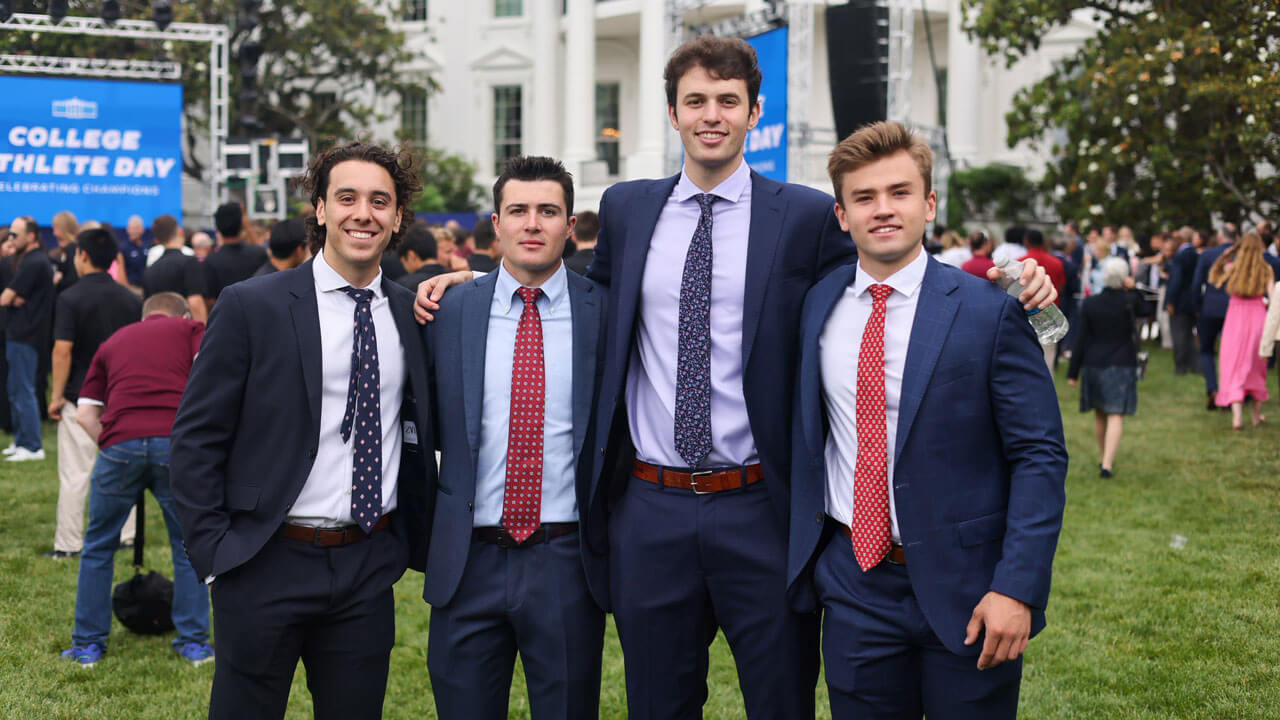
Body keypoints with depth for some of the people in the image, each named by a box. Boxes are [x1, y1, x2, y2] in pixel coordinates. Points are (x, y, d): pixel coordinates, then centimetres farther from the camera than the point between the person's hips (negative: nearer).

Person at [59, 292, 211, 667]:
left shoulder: (113, 341, 28)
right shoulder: (190, 329, 20)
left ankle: (88, 643, 24)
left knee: (98, 546, 19)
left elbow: (85, 413, 19)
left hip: (120, 442, 2)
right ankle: (193, 641, 19)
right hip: (177, 442, -2)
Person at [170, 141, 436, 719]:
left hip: (370, 565, 3)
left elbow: (422, 430, 19)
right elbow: (194, 442, -4)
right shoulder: (251, 307, -5)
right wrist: (215, 553, -8)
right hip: (267, 564, -3)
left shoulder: (411, 313, 7)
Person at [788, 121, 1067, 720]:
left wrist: (1016, 587, -16)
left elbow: (1039, 457, -9)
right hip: (853, 584, 3)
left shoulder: (991, 313, -9)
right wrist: (802, 563, 11)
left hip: (964, 589, -3)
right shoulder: (818, 305, 5)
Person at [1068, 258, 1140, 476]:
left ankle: (1103, 458, 31)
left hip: (1093, 364, 2)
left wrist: (1073, 372, 0)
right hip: (1122, 365, -2)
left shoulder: (1089, 304, -6)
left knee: (1099, 415, 17)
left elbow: (1081, 340, -4)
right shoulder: (1130, 302, -9)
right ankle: (1107, 464, -16)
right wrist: (1129, 288, 15)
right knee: (1116, 416, -5)